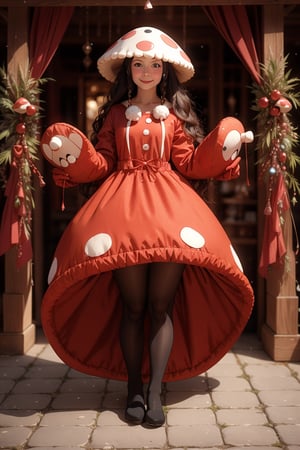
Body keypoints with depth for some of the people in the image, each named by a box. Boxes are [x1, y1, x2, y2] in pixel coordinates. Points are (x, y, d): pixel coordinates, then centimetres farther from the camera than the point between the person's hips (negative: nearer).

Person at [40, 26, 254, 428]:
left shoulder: (175, 112, 16)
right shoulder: (115, 113, 16)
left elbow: (191, 163, 8)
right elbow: (100, 164, 10)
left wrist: (223, 146, -5)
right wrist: (72, 154, -7)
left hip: (168, 202, 0)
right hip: (122, 203, 0)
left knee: (161, 305, -6)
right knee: (132, 306, -2)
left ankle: (155, 392, -1)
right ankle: (134, 389, 7)